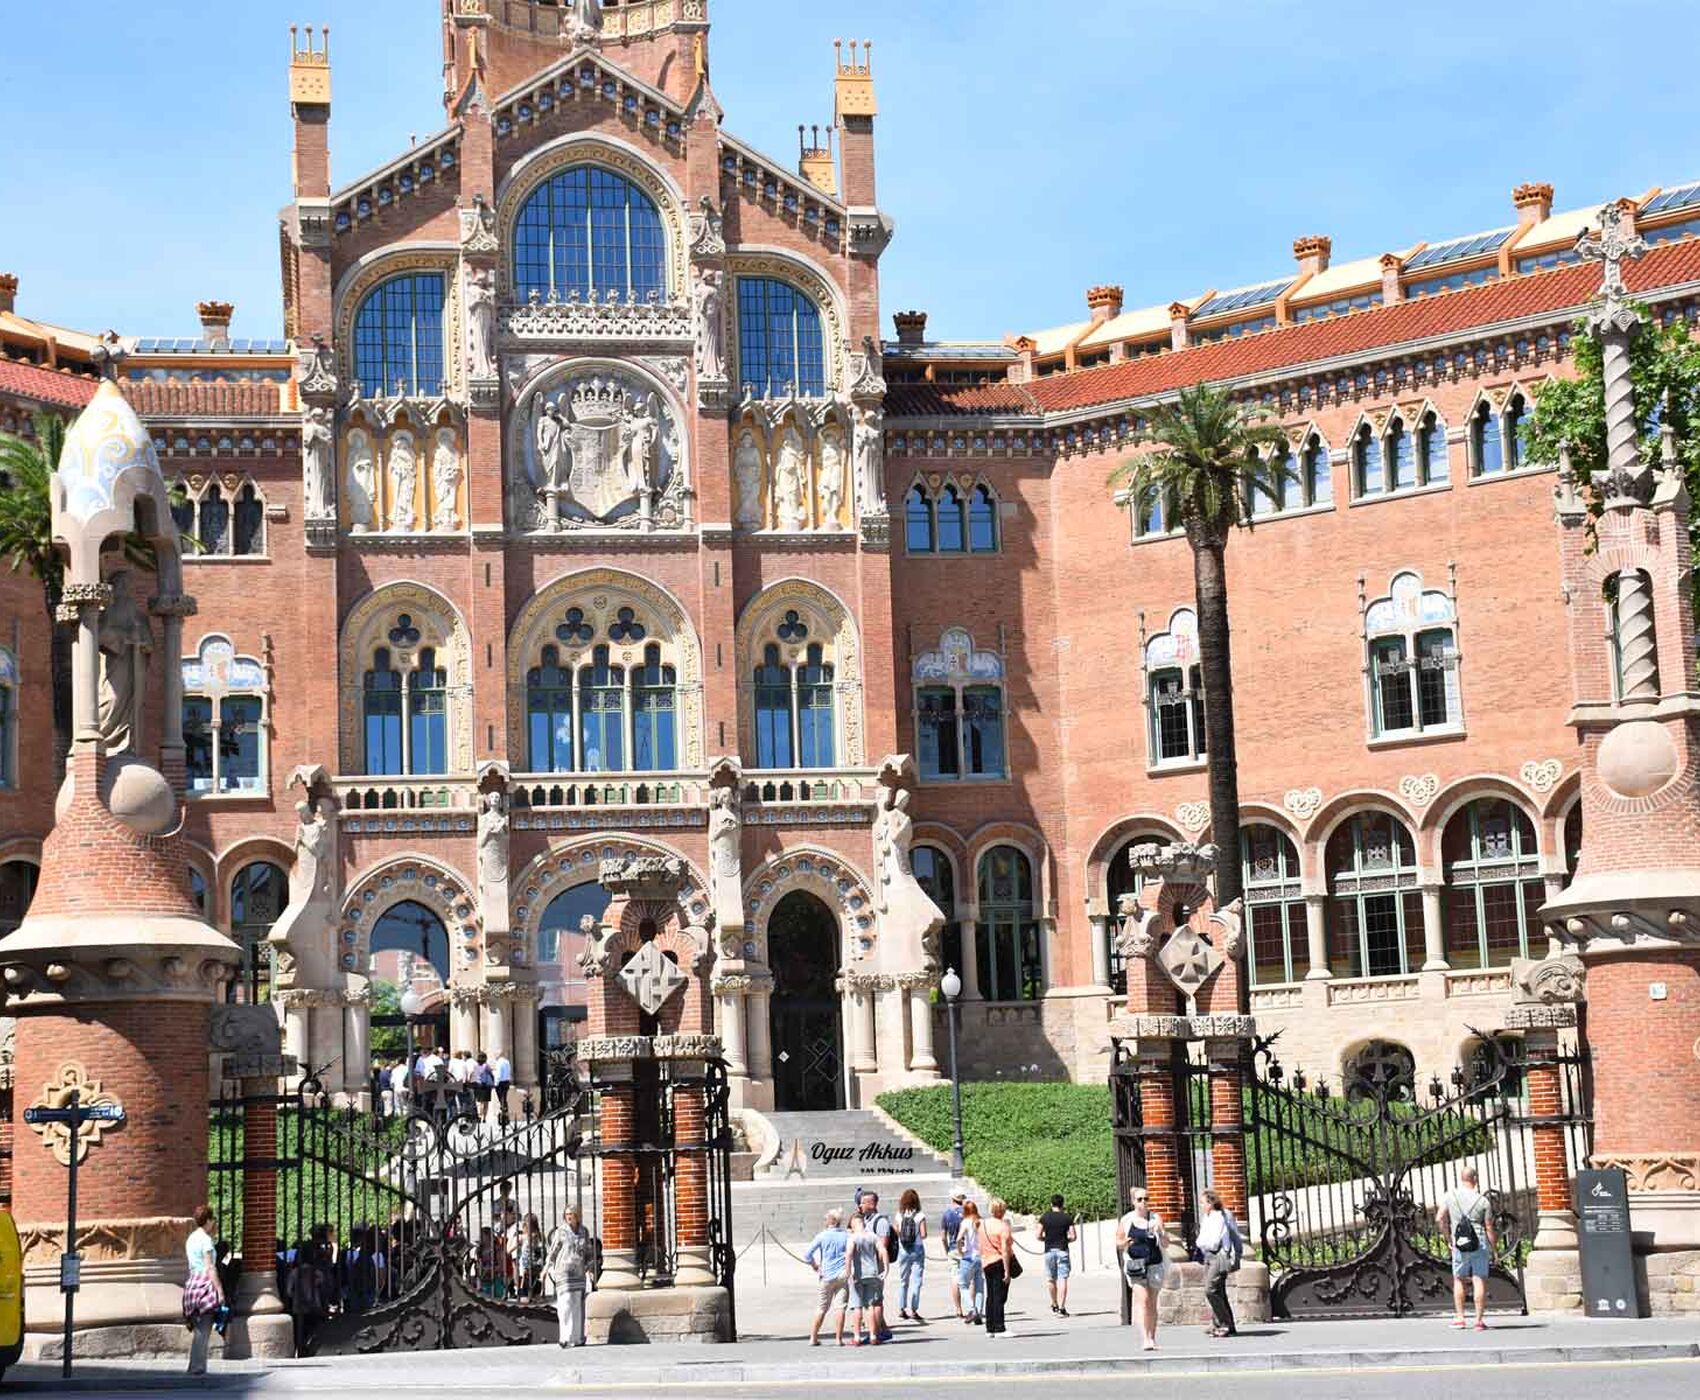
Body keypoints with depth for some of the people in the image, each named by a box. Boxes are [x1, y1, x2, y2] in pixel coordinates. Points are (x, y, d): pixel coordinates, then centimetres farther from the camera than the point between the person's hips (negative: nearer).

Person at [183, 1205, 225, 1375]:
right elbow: (210, 1267, -15)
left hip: (192, 1282, 9)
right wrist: (220, 1290, -16)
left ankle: (195, 1366, 9)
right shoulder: (205, 1239, -9)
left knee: (200, 1330, 11)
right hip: (205, 1283, -9)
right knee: (203, 1331, -8)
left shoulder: (192, 1238, 17)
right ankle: (197, 1367, -12)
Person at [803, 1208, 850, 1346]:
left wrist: (815, 1266, 12)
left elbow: (807, 1254, -3)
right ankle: (839, 1339, -2)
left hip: (827, 1276, 0)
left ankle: (813, 1337, 12)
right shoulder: (847, 1235, 0)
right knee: (841, 1307, 1)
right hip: (843, 1274, 0)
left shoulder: (822, 1236, -1)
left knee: (821, 1308, 10)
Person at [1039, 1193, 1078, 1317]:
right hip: (1063, 1251, -1)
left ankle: (1054, 1305, 25)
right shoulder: (1067, 1217, 0)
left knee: (1050, 1279, 16)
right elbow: (1074, 1236, -3)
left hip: (1049, 1251, 1)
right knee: (1062, 1279, -3)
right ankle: (1061, 1308, -10)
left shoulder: (1045, 1217, 2)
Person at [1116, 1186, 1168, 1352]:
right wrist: (1125, 1243, -11)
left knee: (1152, 1304, 7)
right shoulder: (1126, 1220, 4)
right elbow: (1118, 1243, 12)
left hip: (1154, 1264, 2)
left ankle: (1152, 1338, 17)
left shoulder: (1155, 1218, 5)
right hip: (1135, 1264, -2)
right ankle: (1145, 1339, -22)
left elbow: (1165, 1244, 4)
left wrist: (1160, 1233, -16)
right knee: (1142, 1299, -15)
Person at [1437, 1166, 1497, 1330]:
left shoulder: (1450, 1195, 0)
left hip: (1459, 1244, 1)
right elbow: (1489, 1228, -2)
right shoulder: (1483, 1201, -3)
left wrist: (1449, 1236, 10)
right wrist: (1494, 1249, 7)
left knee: (1458, 1280, 15)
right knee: (1479, 1281, 1)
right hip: (1480, 1243, -1)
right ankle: (1479, 1320, -1)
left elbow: (1440, 1218, -3)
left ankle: (1459, 1317, 15)